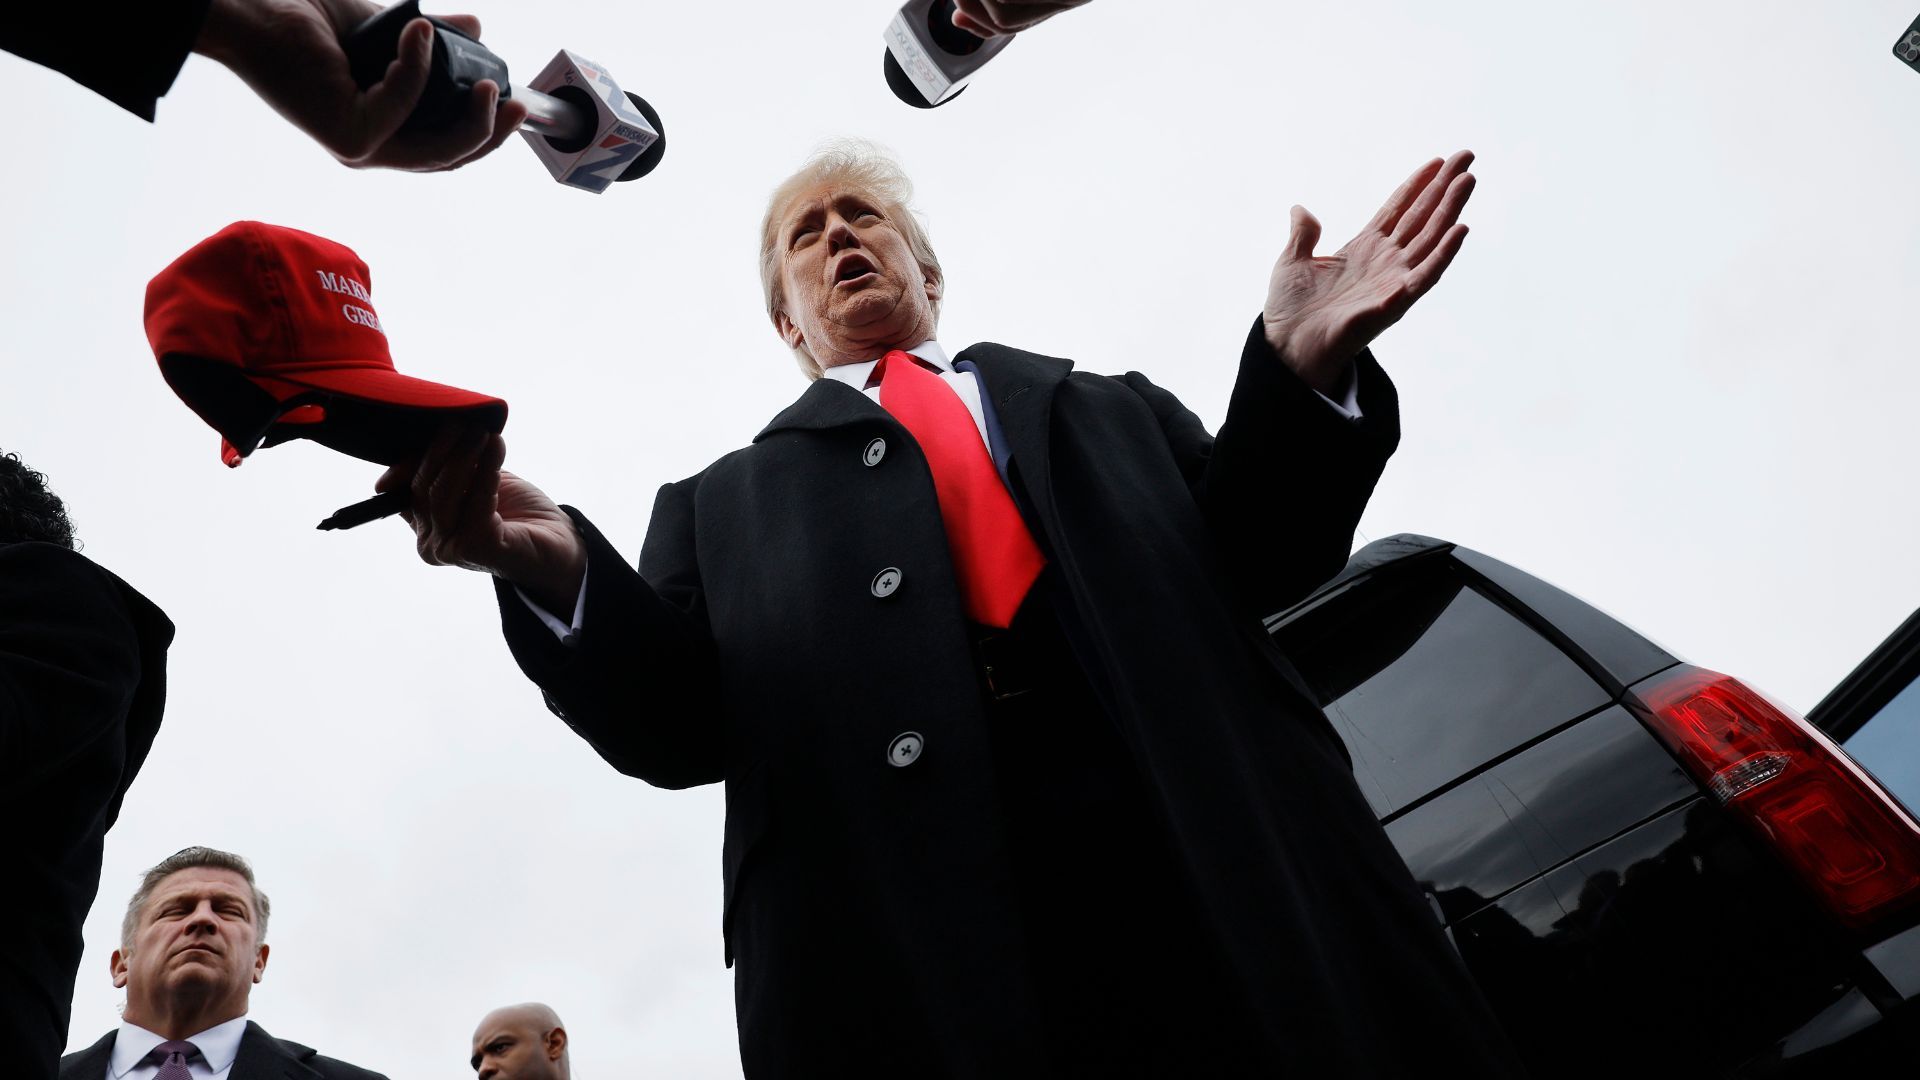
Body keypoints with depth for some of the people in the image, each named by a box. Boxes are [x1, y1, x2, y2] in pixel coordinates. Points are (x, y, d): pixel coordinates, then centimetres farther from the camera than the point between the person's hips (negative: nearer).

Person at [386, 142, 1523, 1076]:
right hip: (909, 948, -1)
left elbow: (1256, 563, 15)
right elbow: (677, 725, 9)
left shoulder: (1106, 408, 26)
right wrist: (557, 569, -11)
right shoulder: (725, 502, 22)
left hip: (1229, 881, 2)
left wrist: (1300, 367, -2)